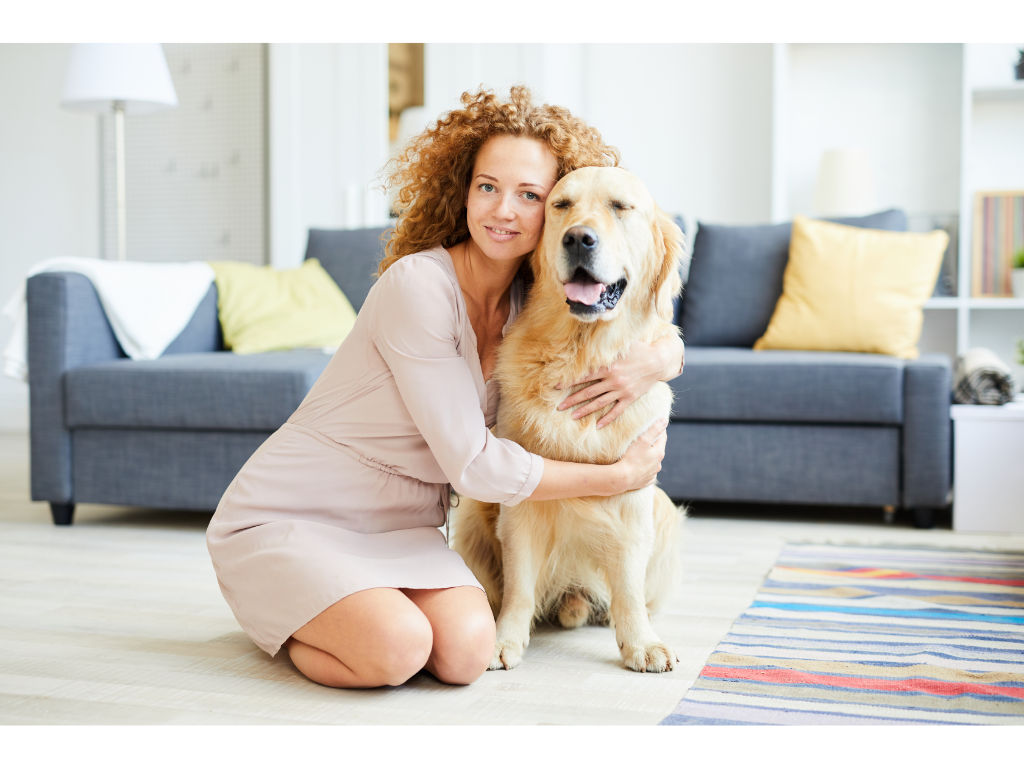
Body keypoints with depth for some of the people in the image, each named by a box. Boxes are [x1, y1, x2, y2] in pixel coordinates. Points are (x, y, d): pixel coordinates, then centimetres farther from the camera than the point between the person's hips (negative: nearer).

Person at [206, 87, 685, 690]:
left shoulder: (534, 303, 0)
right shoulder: (419, 284, -22)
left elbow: (668, 340, 8)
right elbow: (472, 463, -23)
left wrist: (659, 357, -18)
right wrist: (619, 475, -15)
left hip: (400, 525, 6)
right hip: (286, 515, -6)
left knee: (467, 651, -20)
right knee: (398, 647, -29)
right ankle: (279, 618, 4)